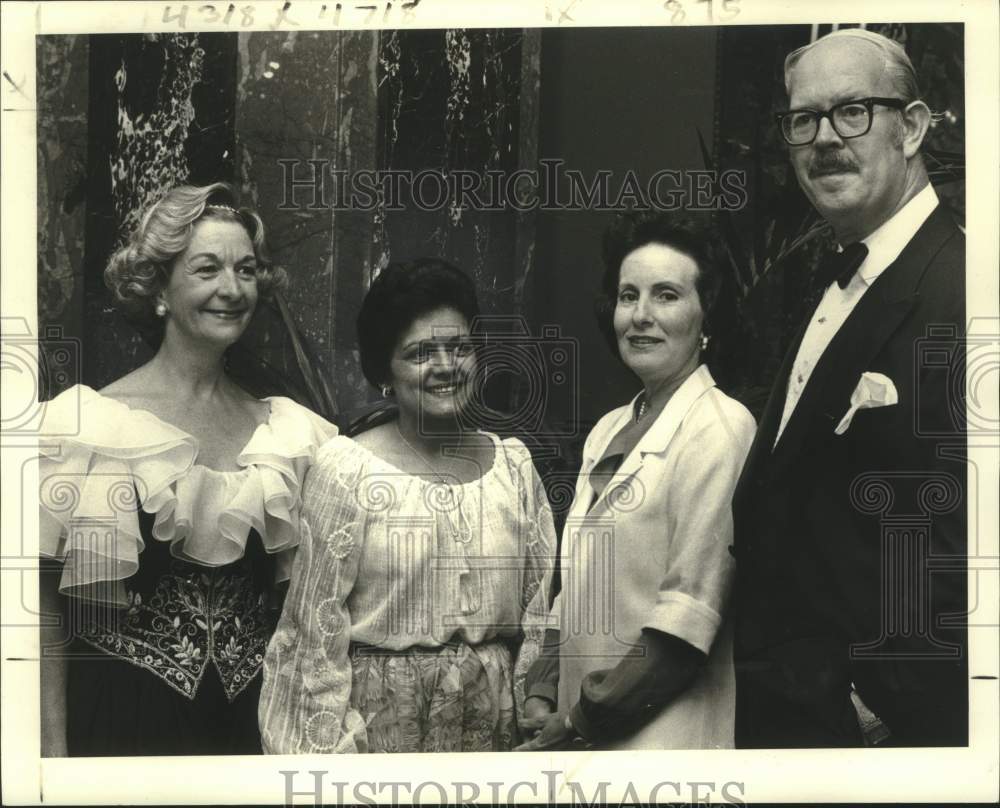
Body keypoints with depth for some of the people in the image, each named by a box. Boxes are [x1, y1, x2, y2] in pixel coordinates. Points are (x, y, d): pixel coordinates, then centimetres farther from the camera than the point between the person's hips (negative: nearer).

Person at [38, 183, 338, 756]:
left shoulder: (288, 431, 3)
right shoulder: (90, 422, -8)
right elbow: (47, 604, -7)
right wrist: (53, 747, -11)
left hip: (252, 709, 3)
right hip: (122, 707, -3)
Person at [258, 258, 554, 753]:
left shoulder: (514, 463, 5)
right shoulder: (347, 468, -7)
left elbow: (542, 604, 6)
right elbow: (317, 623, -6)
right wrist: (330, 745, -9)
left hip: (493, 718, 3)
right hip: (384, 717, -3)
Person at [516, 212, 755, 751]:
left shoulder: (719, 428, -12)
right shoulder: (607, 432, 10)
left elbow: (693, 610, -17)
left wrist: (585, 719, -14)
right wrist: (542, 694, 3)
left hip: (662, 735, -6)